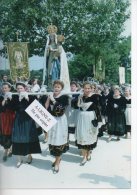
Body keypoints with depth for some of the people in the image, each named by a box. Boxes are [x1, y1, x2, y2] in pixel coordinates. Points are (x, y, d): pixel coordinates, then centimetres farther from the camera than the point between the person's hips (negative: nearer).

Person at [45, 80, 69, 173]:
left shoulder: (64, 97, -10)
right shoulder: (50, 96, 3)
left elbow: (61, 110, -22)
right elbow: (46, 109, 1)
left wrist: (53, 100, -23)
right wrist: (48, 99, -11)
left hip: (60, 121, -5)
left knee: (59, 140, -1)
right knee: (52, 140, 12)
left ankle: (57, 163, 10)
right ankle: (58, 158, 33)